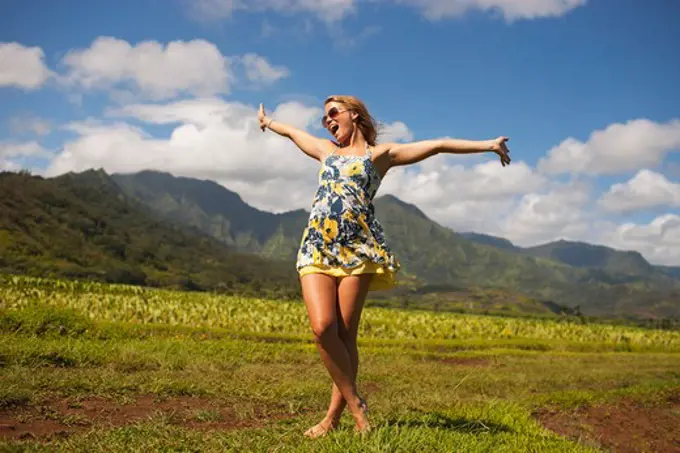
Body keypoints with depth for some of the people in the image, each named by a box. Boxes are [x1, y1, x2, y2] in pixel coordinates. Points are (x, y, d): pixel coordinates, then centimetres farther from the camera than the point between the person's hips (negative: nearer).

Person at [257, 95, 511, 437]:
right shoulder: (326, 150, 26)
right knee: (322, 328, -15)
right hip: (317, 249, 3)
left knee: (345, 334, -6)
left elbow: (438, 145, 7)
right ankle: (355, 404, 1)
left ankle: (333, 417, 6)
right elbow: (292, 132, 44)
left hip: (357, 250, -3)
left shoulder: (380, 154, 13)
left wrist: (487, 144, 0)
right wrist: (267, 122, 60)